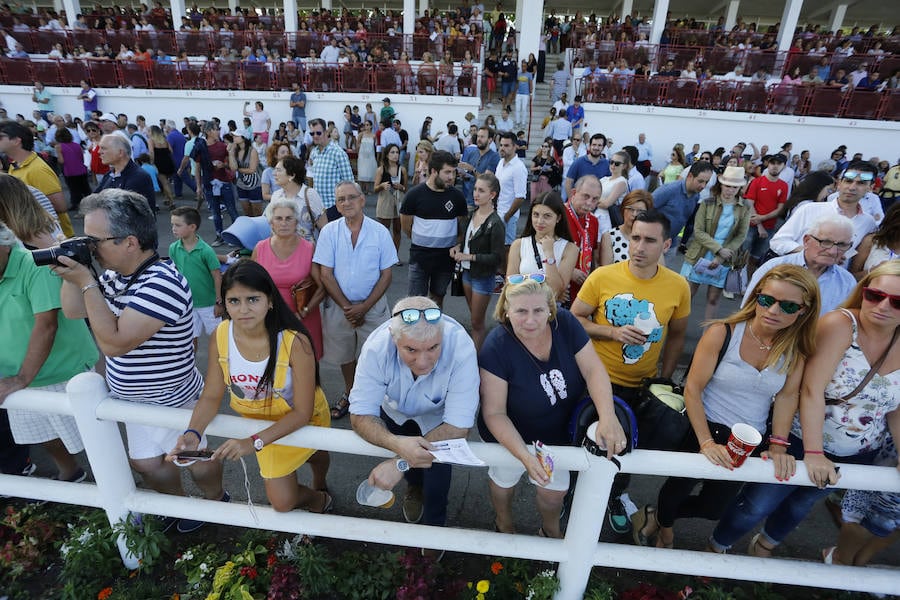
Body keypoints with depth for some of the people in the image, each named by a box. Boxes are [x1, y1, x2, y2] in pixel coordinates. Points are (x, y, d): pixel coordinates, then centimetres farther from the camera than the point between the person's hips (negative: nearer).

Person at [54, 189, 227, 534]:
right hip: (135, 398, 8)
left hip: (170, 400, -8)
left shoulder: (162, 282, -33)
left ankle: (217, 501, 44)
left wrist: (87, 282, -28)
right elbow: (73, 311, 7)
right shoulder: (114, 273, -5)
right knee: (145, 462, 23)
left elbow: (113, 343, -33)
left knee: (192, 457, 16)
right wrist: (70, 271, -10)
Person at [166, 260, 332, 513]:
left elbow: (302, 411, -28)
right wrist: (193, 433, -31)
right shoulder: (220, 336, -22)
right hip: (258, 419, 3)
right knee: (281, 501, 10)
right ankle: (318, 495, 43)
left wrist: (254, 442, -38)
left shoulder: (294, 341, -34)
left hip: (301, 420, -3)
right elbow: (211, 396, -12)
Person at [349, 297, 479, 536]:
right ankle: (414, 485, 48)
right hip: (395, 409, 1)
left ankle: (434, 525, 26)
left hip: (439, 416, -1)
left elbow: (458, 427, -36)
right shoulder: (376, 347, -38)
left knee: (437, 466, -7)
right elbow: (360, 415, -31)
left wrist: (400, 463, -41)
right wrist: (396, 444, -51)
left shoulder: (461, 348, -42)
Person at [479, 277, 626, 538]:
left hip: (558, 435, 3)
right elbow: (494, 413, -28)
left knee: (556, 490, 19)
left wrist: (608, 417, -38)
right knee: (504, 479, 24)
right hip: (512, 436, -2)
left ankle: (551, 531, 53)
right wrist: (524, 456, -39)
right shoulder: (496, 347, -31)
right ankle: (504, 524, 59)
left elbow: (593, 369, -22)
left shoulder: (564, 323, -21)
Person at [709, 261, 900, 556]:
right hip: (803, 441, -5)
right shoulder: (840, 324, -21)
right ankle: (716, 549, 30)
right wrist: (813, 453, -25)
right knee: (755, 507, 3)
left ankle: (766, 545, 53)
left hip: (857, 456, 5)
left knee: (801, 504, 26)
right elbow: (811, 389, -25)